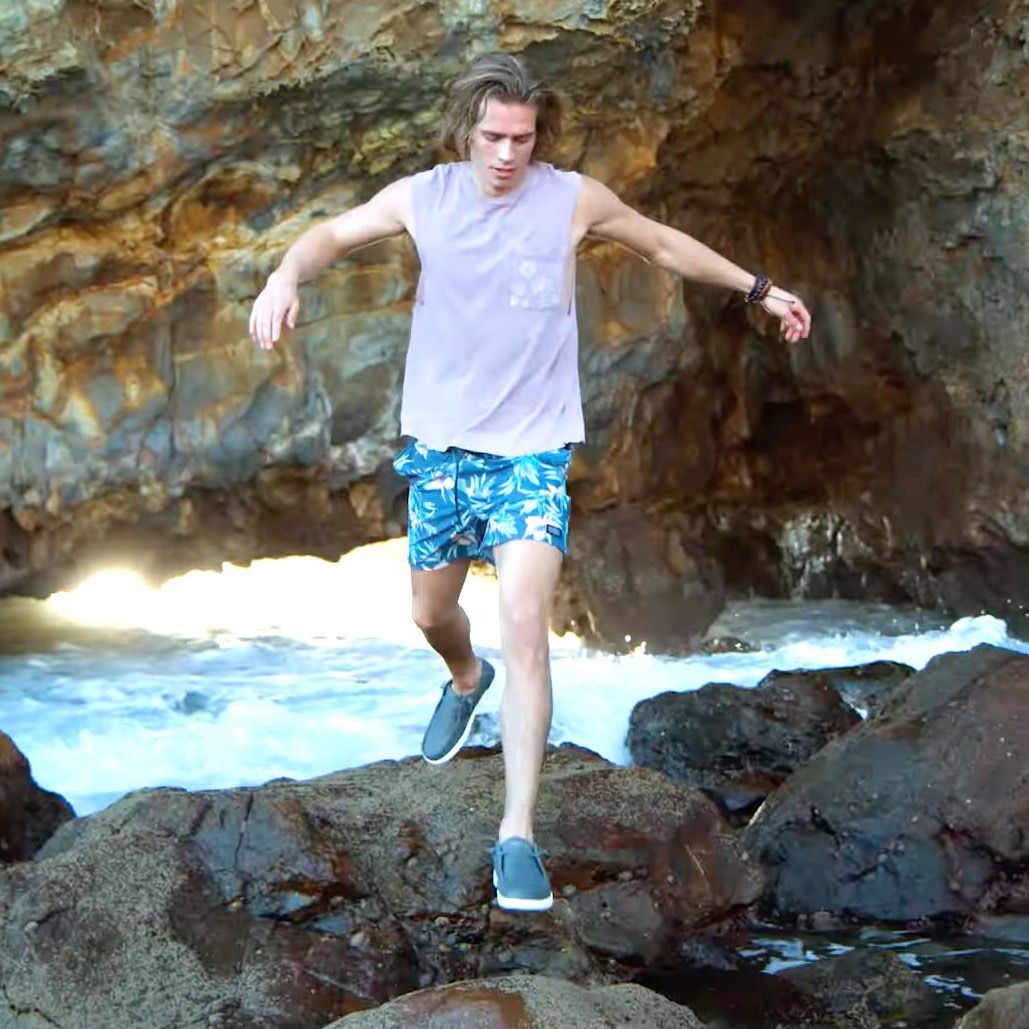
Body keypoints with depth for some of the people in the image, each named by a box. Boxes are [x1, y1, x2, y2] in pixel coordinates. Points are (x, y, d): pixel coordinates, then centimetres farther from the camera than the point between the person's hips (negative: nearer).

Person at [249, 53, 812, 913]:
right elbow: (333, 236, 7)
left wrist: (759, 290, 16)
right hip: (439, 445, 3)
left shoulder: (573, 199, -7)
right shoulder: (422, 197, -4)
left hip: (532, 452, -3)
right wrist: (285, 277, -15)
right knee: (432, 611, 19)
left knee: (525, 627, -17)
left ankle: (519, 836, -14)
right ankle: (465, 681, 58)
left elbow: (662, 242, 10)